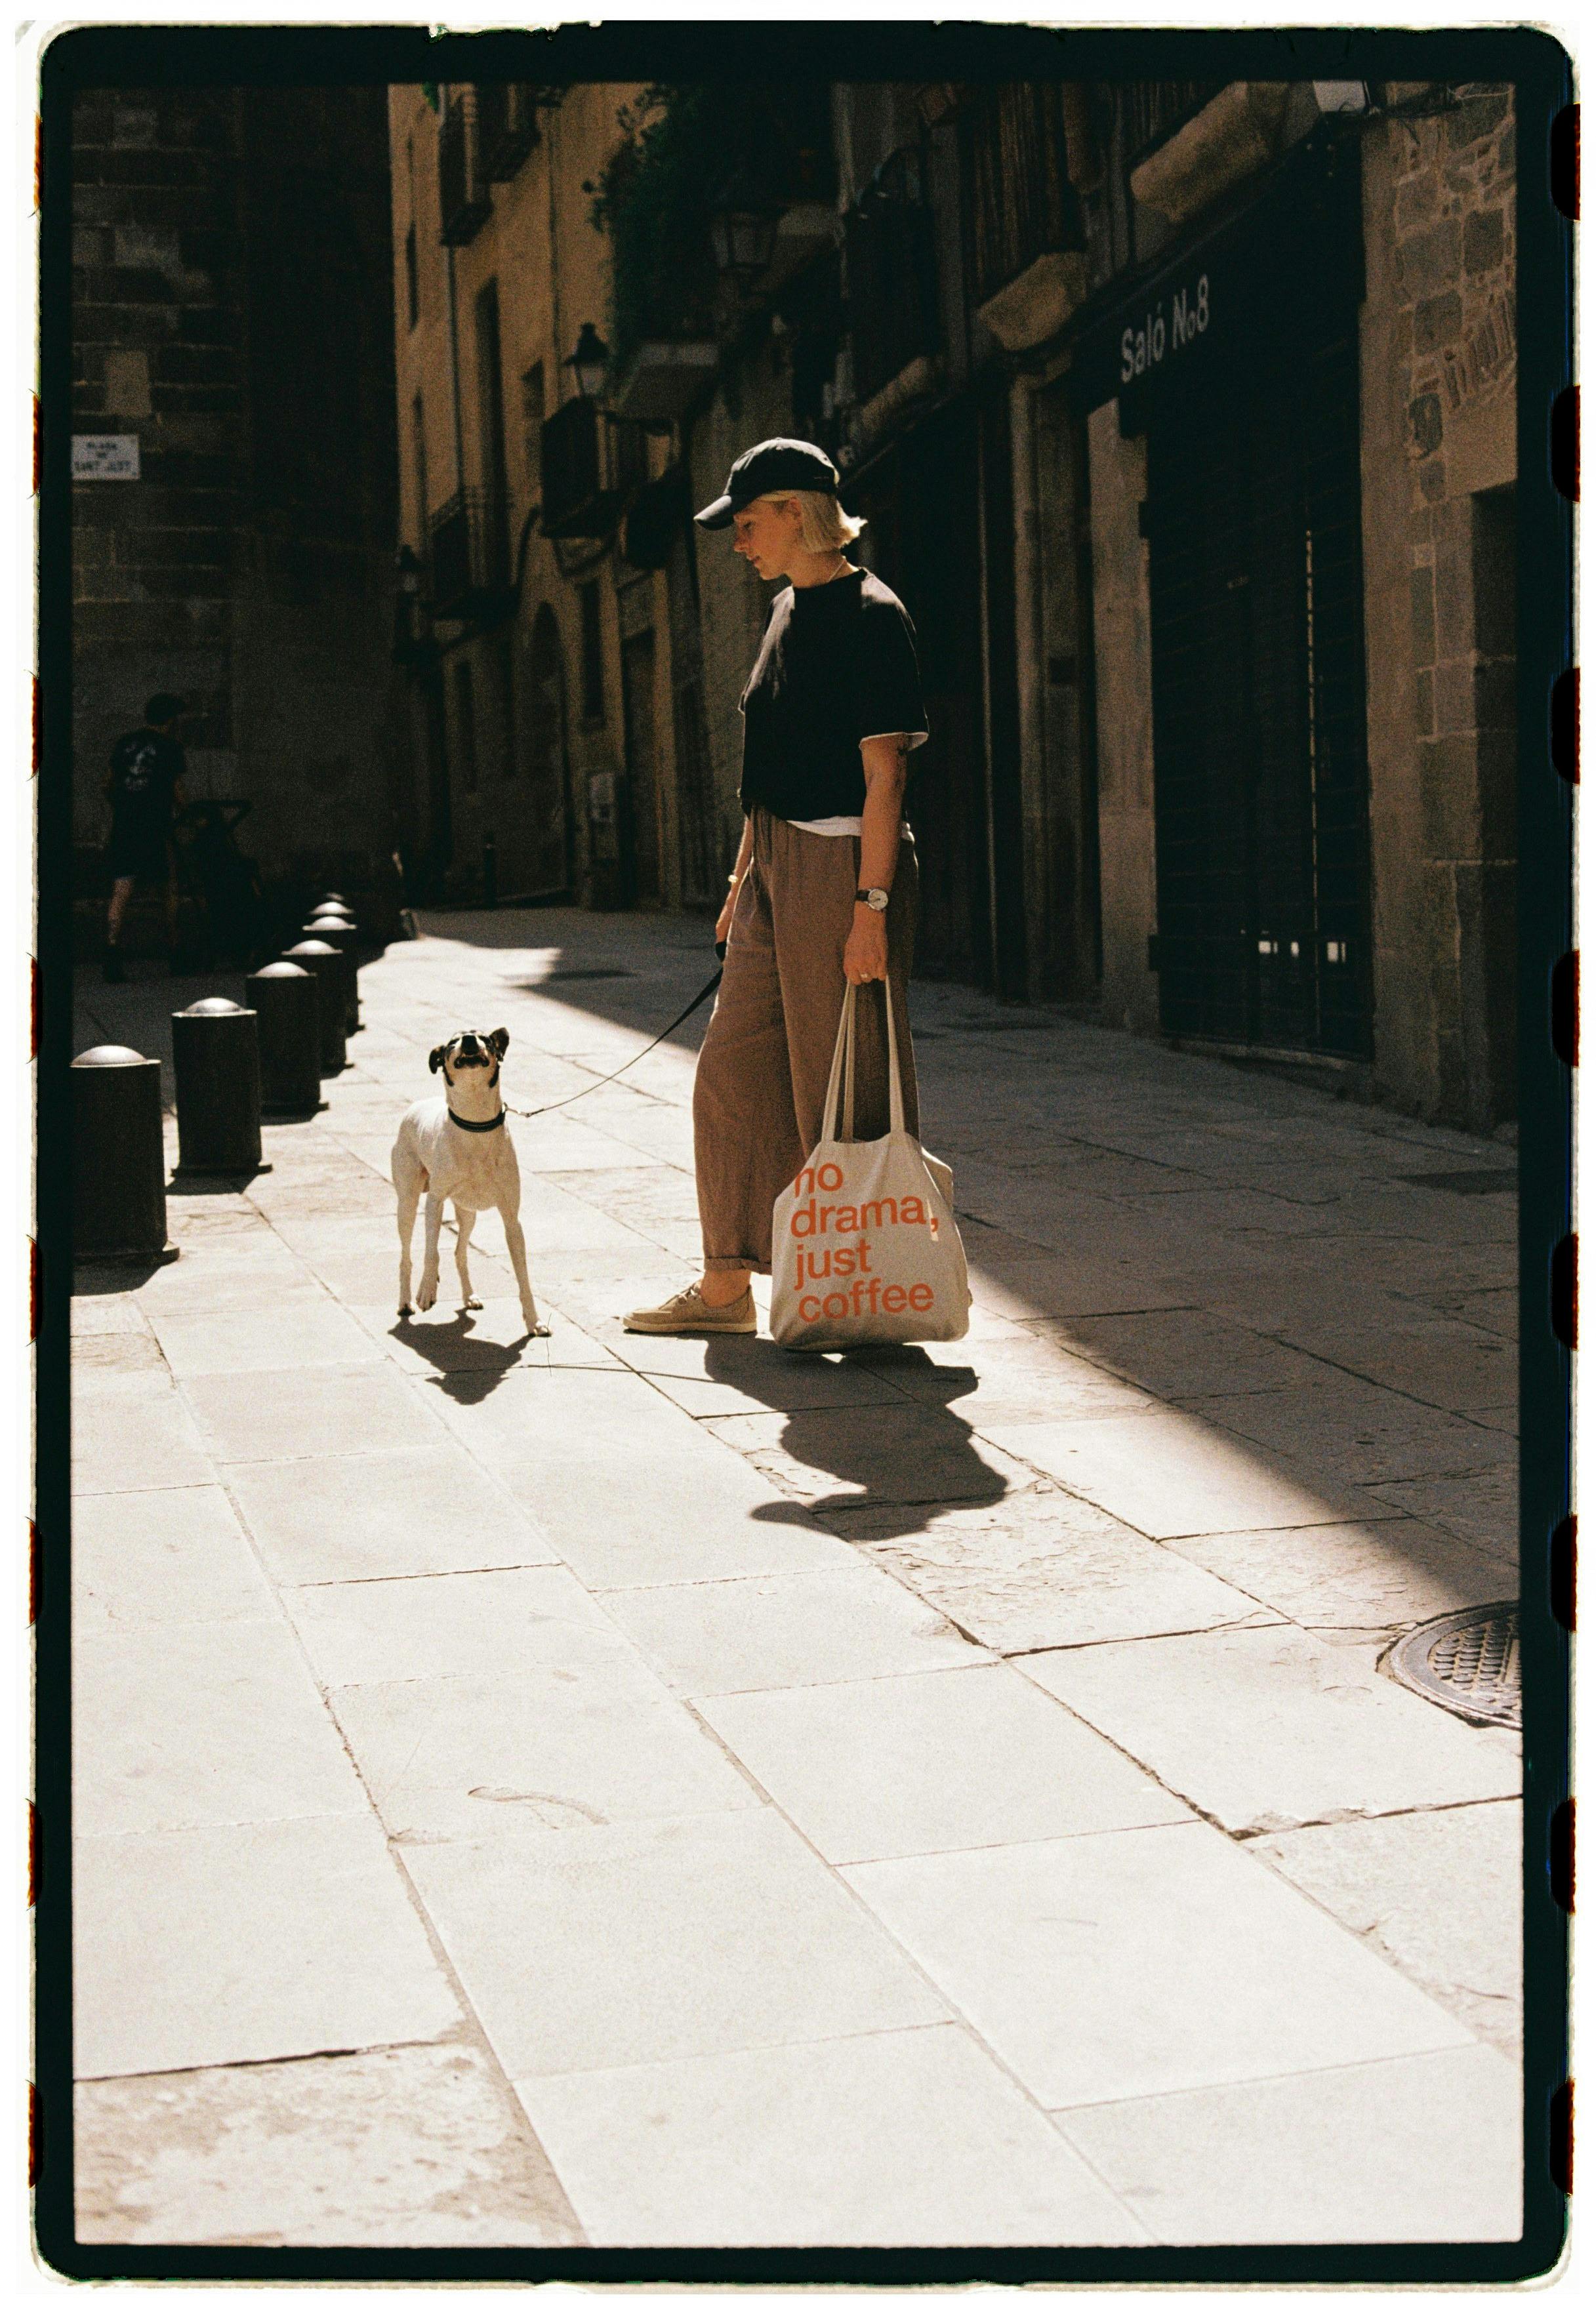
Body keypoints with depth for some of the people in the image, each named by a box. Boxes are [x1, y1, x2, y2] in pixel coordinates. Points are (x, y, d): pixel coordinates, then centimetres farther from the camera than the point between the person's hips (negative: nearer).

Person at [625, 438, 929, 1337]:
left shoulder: (870, 615, -12)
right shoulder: (791, 611, 16)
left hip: (844, 866, -9)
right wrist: (744, 878, 20)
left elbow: (884, 774, -17)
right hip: (781, 866, 9)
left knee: (843, 1095, -2)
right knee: (736, 1071, 11)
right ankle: (729, 1285, 20)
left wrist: (871, 905, -22)